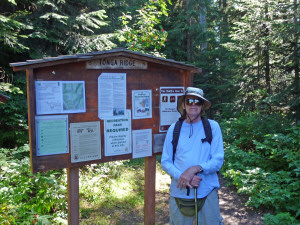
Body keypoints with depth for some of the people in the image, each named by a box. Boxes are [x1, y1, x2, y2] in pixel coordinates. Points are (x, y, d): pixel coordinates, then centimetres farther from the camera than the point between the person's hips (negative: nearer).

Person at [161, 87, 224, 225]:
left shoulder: (212, 127, -1)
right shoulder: (174, 129, 1)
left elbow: (218, 160, -4)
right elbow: (165, 162, 2)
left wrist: (195, 168, -20)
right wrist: (182, 176, -15)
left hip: (207, 192, -1)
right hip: (179, 192, 1)